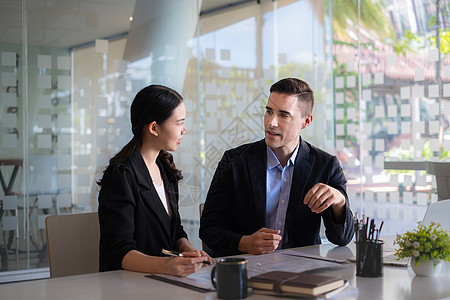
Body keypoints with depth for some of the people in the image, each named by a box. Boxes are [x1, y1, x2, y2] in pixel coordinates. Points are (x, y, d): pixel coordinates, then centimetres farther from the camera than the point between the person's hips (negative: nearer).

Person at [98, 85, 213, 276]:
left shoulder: (165, 168, 13)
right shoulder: (121, 174, -13)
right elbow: (120, 252, -19)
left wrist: (189, 251, -5)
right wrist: (165, 265, -37)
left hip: (165, 282, 7)